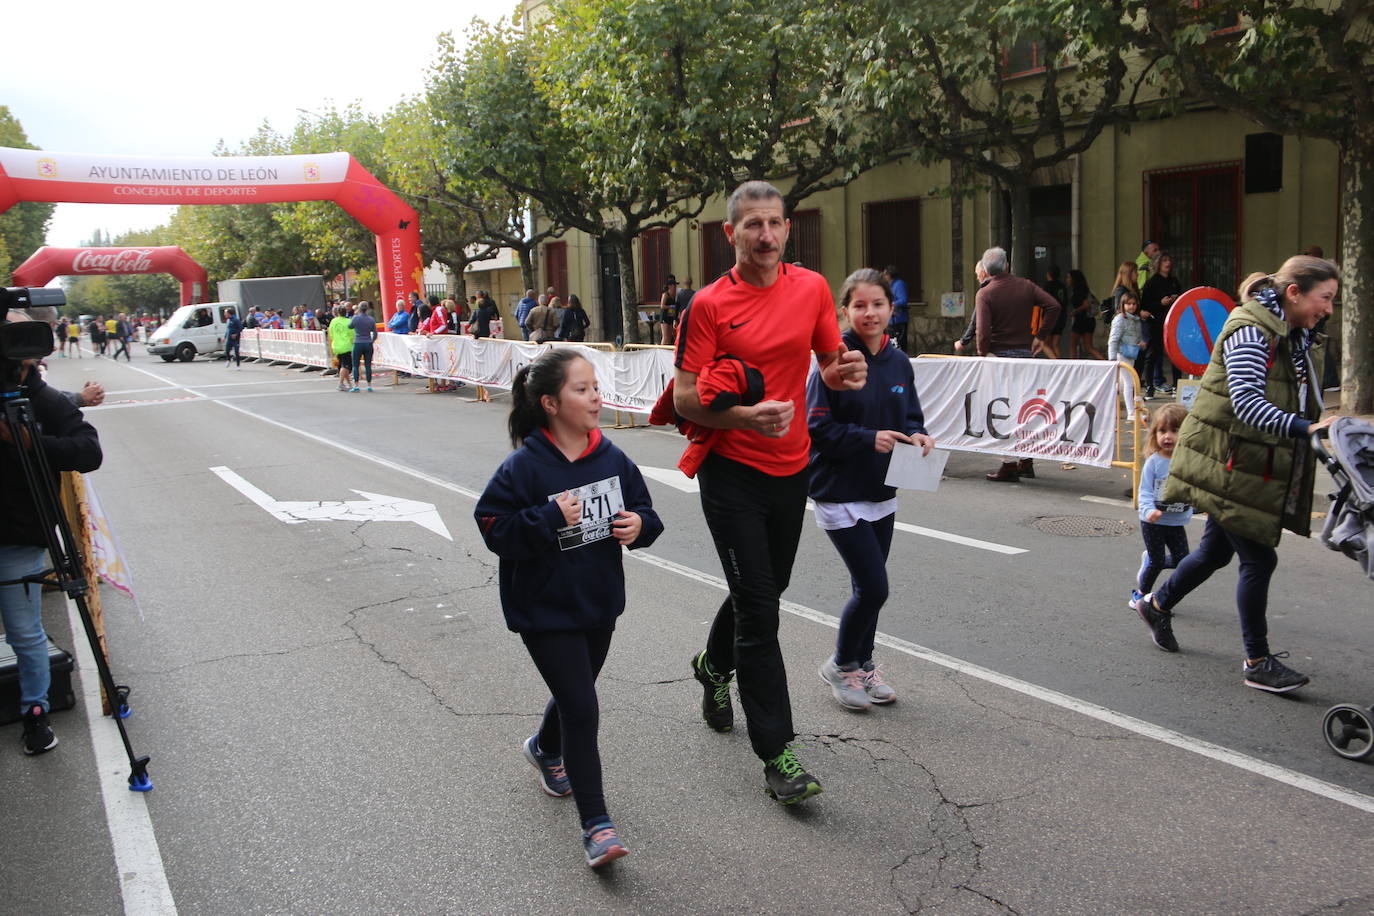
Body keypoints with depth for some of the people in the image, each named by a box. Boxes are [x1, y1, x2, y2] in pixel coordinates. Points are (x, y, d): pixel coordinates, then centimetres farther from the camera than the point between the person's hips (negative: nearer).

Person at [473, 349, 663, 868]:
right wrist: (549, 520, -29)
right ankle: (596, 825, 2)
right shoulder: (525, 466, -18)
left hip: (600, 605, 6)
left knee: (573, 694, 24)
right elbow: (494, 528, -17)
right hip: (545, 611, -6)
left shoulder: (611, 458, -3)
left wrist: (640, 524, -15)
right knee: (581, 708, -9)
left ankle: (545, 750, 56)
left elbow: (642, 508, 7)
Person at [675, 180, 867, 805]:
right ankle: (776, 754, 3)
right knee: (758, 609, -5)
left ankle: (714, 665, 50)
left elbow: (831, 364, 13)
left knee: (764, 591, 20)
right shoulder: (710, 305, -10)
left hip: (791, 466, 5)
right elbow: (685, 399, -11)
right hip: (731, 472, -5)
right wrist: (744, 416, -28)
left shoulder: (812, 288, 3)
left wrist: (844, 373, -11)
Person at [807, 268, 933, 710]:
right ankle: (841, 665, 16)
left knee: (869, 586, 16)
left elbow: (911, 416, 13)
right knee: (873, 587, -7)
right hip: (839, 492, -6)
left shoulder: (899, 362, 4)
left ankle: (864, 665, 34)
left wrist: (916, 436, -8)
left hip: (882, 492, 6)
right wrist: (869, 438, -22)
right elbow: (817, 427, -16)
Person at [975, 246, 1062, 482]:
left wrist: (983, 353, -4)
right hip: (1025, 352, 4)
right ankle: (1026, 461, 20)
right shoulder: (1025, 286, 4)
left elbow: (982, 330, -19)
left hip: (999, 356, -4)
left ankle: (1009, 466, 1)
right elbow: (1053, 305, -4)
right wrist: (1041, 334, 2)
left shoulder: (984, 293, -9)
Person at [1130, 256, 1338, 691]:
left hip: (1259, 468, 10)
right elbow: (1247, 401, -33)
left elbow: (1304, 404, 23)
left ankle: (1157, 605, 42)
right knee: (1258, 558, -6)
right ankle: (1258, 663, 6)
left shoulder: (1299, 338, 11)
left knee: (1217, 549, 20)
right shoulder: (1250, 332, -19)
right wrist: (1303, 428, -44)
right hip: (1229, 464, -10)